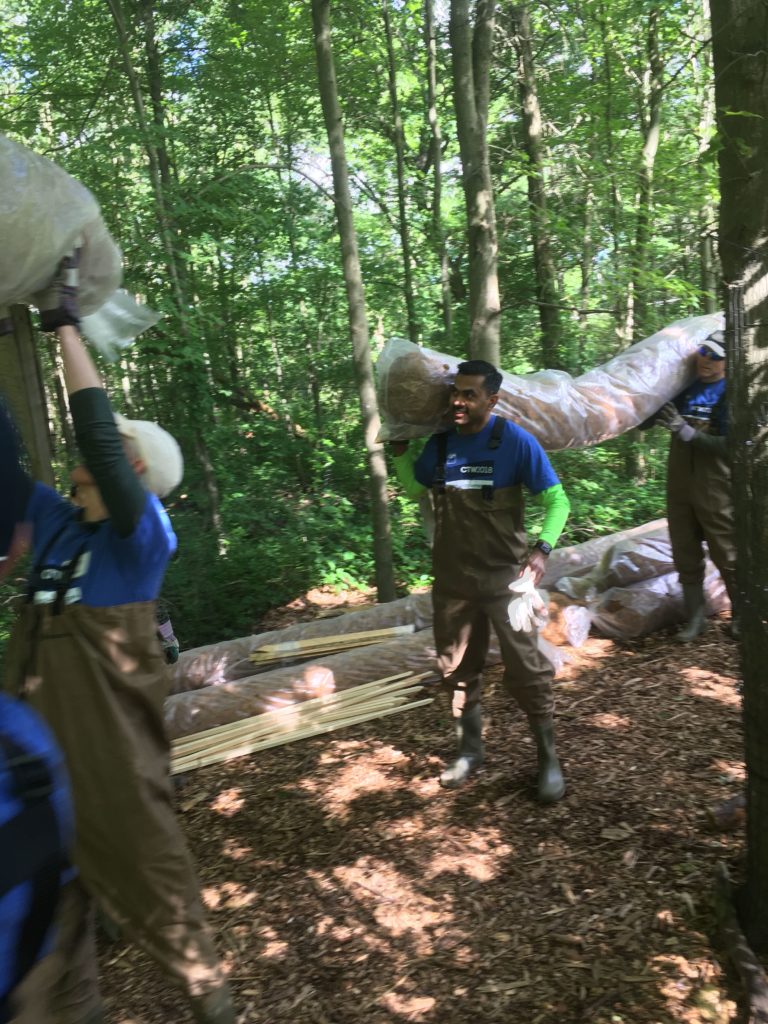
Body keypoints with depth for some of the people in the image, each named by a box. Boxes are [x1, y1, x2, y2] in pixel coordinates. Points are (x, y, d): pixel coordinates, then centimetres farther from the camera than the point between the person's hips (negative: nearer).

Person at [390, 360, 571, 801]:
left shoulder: (515, 441, -12)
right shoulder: (440, 442, 1)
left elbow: (557, 499, -10)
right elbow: (413, 488, 18)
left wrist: (543, 548, -24)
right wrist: (400, 448, 5)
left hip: (504, 576, -4)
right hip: (452, 578, 5)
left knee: (525, 668, -2)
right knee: (458, 667, 13)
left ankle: (549, 759, 18)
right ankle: (470, 751, 32)